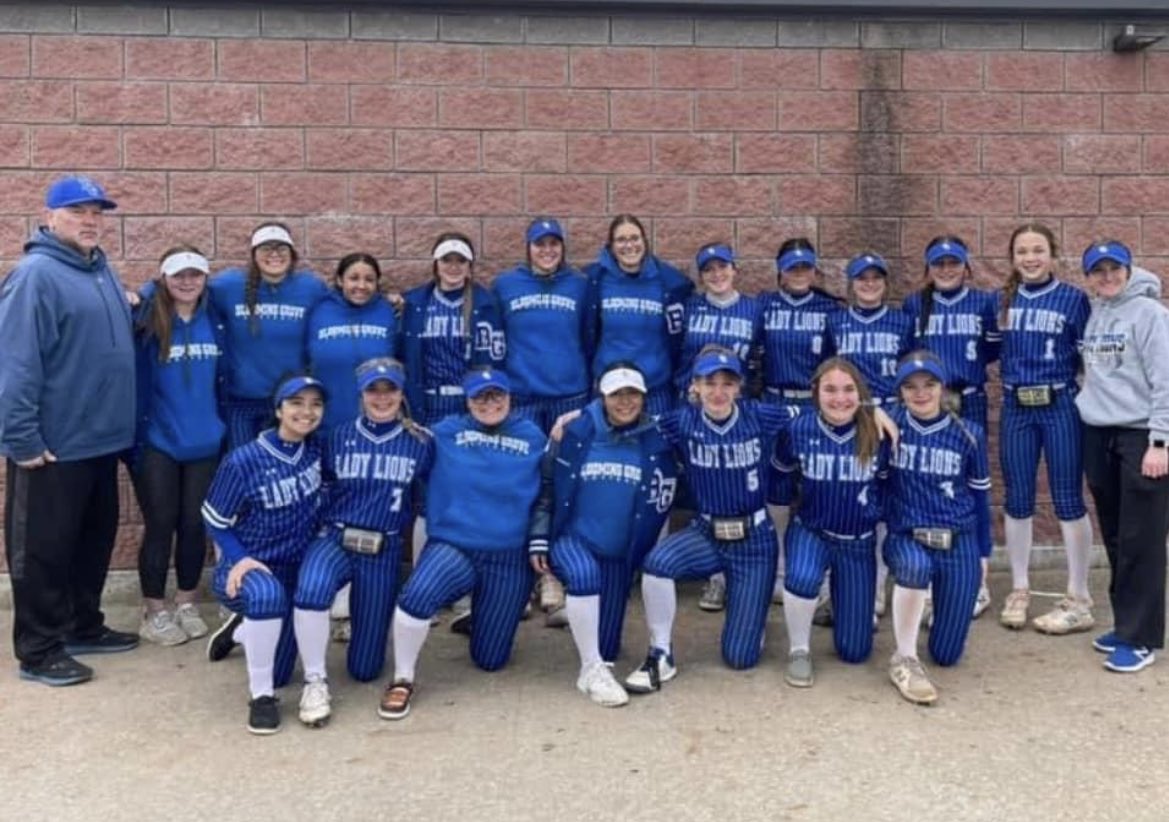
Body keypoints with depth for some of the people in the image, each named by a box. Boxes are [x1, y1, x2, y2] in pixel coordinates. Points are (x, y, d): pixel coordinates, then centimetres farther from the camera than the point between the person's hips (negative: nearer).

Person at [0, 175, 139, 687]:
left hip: (100, 439, 9)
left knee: (95, 538, 18)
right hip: (54, 444, -8)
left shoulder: (100, 270, 11)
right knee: (44, 547, 4)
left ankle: (84, 626, 33)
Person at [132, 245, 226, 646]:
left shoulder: (214, 321, 3)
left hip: (204, 444, 3)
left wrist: (226, 429, 10)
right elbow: (135, 382, -8)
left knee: (194, 524, 11)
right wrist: (135, 439, -9)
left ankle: (187, 605, 26)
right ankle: (154, 612, 18)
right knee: (160, 526, 5)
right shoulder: (148, 322, -9)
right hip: (158, 444, -3)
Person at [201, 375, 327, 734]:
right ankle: (261, 696, -21)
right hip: (247, 568, -5)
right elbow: (215, 520, -9)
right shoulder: (243, 461, -20)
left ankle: (240, 629, 49)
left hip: (296, 570, 5)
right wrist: (239, 559, -23)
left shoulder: (317, 450, -7)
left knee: (278, 675, 16)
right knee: (267, 595, -43)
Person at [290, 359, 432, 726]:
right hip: (335, 538, 0)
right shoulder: (339, 437, 2)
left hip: (384, 551, 0)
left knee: (365, 668, 4)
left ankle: (364, 622, 39)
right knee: (310, 588, -38)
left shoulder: (419, 443, 1)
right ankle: (315, 680, -16)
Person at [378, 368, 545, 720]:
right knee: (417, 594, -35)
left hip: (509, 559, 2)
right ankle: (402, 680, -10)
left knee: (489, 660, 10)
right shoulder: (445, 432, 2)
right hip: (452, 546, -1)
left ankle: (483, 614, 45)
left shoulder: (532, 437, 5)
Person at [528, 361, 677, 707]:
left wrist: (644, 554, 5)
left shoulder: (655, 440, -3)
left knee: (606, 647, 1)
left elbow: (659, 504, 8)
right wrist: (539, 538, -3)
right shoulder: (576, 431, -6)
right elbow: (546, 485, 0)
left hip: (621, 550, 2)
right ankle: (591, 671, -20)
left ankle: (601, 663, 38)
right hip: (571, 536, -2)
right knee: (584, 574, -35)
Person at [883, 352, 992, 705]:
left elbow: (980, 495, 9)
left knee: (947, 653, 3)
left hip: (959, 541, 2)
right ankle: (904, 661, -21)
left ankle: (936, 600, 38)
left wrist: (983, 552, 11)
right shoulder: (889, 424, -2)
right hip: (905, 536, -2)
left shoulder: (968, 434, 0)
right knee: (915, 566, -41)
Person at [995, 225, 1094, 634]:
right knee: (1017, 500, 8)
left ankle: (1079, 601, 9)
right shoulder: (1003, 301, 8)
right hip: (1015, 408, 3)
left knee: (1067, 500, 0)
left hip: (1060, 407, -3)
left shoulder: (1074, 298, -2)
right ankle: (1019, 591, 20)